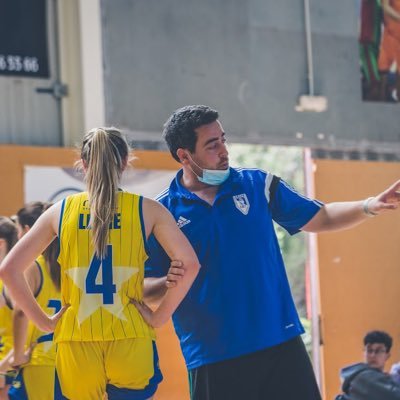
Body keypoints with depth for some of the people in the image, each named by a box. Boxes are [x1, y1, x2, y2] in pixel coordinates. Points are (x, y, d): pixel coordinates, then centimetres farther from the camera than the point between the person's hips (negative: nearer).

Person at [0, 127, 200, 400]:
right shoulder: (147, 210, 2)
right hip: (131, 342, -1)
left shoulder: (61, 211, 6)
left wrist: (43, 321, 7)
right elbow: (189, 263, -7)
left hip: (76, 344, 1)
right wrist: (159, 317, -1)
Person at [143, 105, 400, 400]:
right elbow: (144, 288, 2)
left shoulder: (258, 184, 6)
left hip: (281, 344, 2)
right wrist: (169, 282, -19)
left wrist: (370, 206, 1)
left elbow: (319, 218, 15)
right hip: (211, 360, -2)